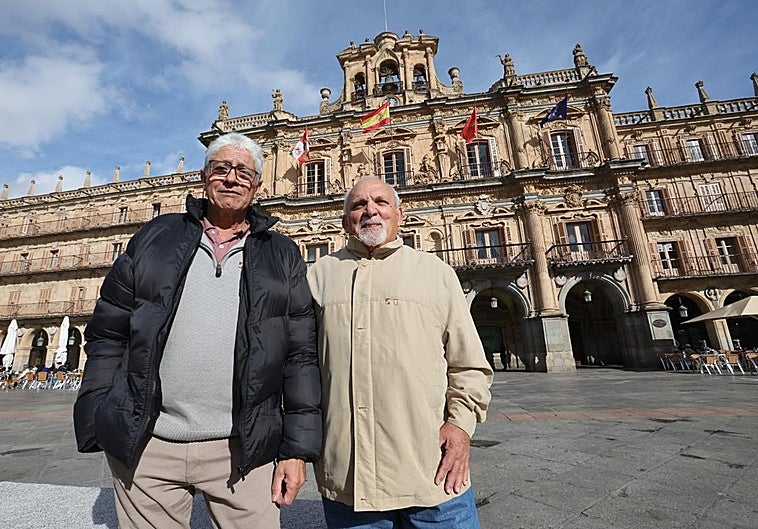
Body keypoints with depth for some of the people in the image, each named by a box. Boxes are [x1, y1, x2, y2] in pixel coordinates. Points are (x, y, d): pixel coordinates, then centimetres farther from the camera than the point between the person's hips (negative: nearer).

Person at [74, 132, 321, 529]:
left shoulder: (282, 256, 3)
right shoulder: (157, 237, 7)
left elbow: (300, 356, 0)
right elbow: (107, 336, 7)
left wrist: (297, 449, -3)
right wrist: (99, 426, 2)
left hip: (242, 450, 0)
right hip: (146, 445, 2)